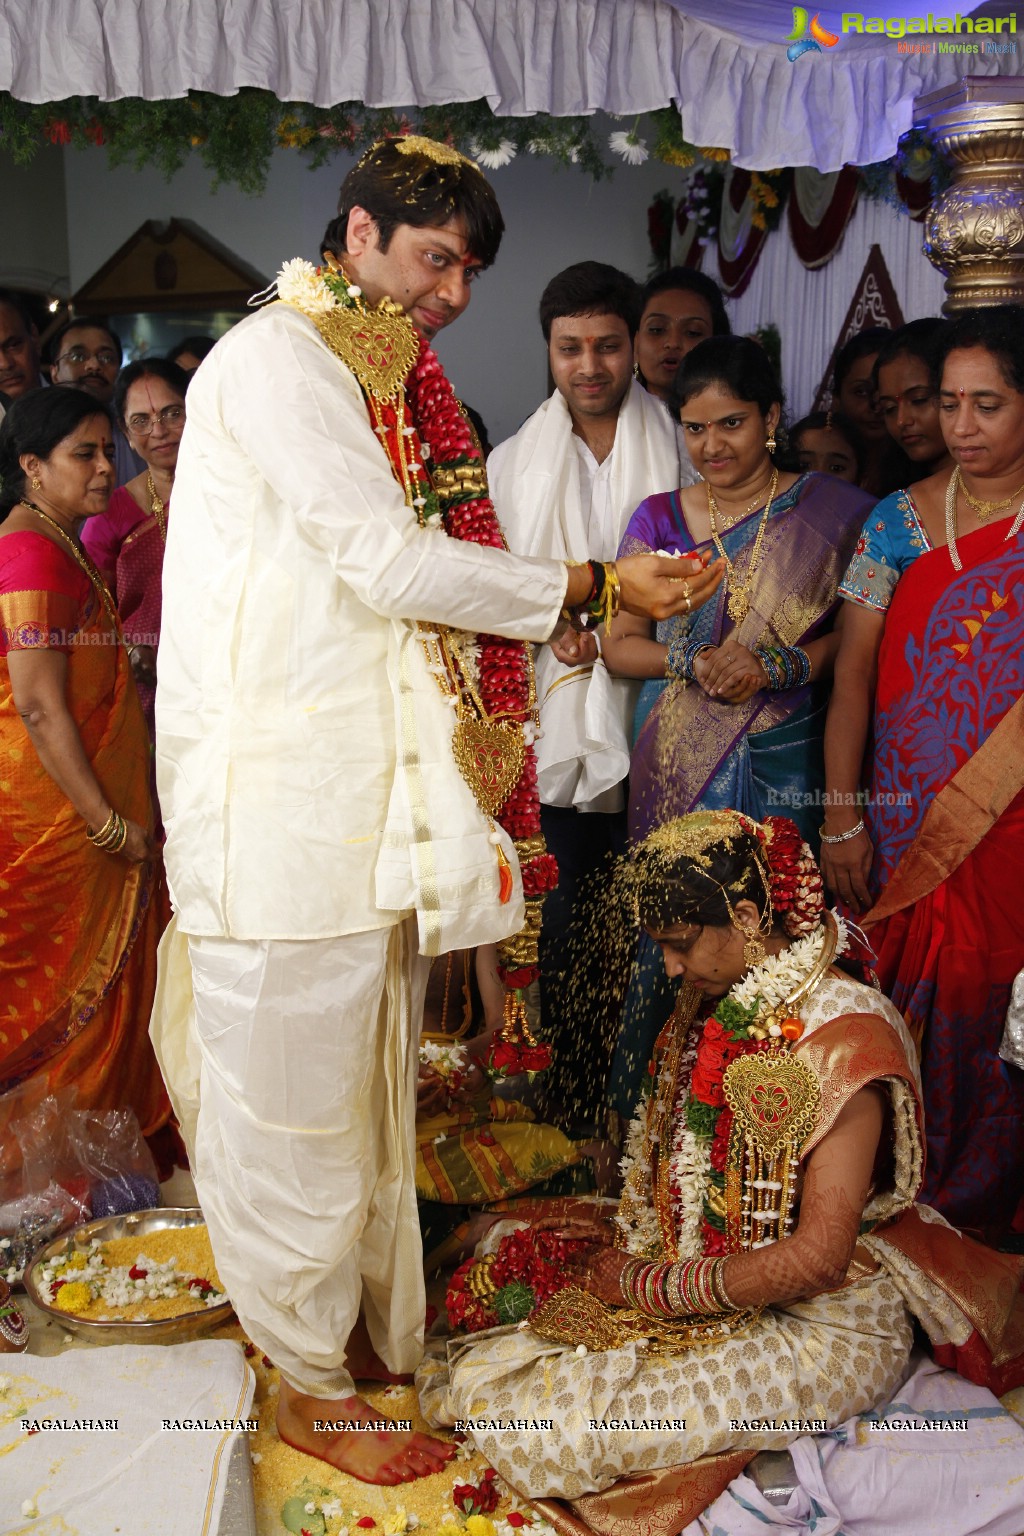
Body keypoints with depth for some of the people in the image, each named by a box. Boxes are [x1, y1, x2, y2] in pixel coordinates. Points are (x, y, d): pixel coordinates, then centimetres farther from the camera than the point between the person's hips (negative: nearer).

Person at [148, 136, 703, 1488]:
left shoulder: (390, 386, 18)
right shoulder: (276, 357, -10)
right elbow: (390, 563, -18)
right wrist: (588, 587, -12)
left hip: (370, 793, 9)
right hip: (285, 801, -9)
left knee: (364, 1082, 17)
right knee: (294, 1096, 3)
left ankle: (364, 1330, 33)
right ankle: (312, 1387, 18)